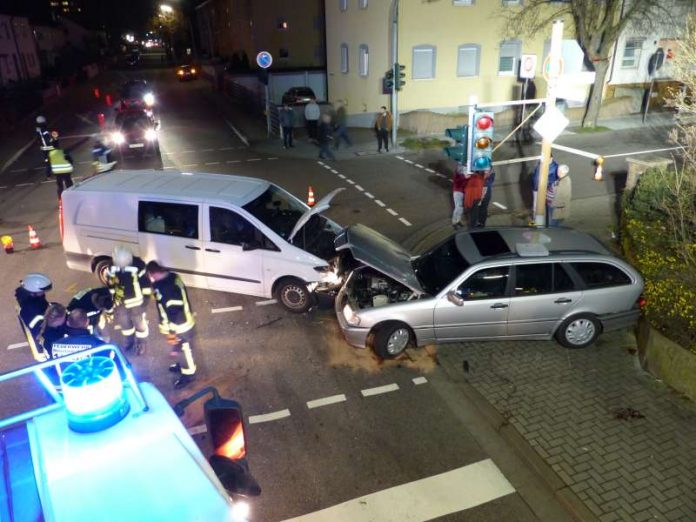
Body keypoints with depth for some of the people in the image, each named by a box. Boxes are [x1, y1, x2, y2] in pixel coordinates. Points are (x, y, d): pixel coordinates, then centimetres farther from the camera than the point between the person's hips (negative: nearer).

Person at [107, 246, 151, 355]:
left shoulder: (138, 265, -24)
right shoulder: (112, 267, -10)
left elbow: (145, 282, -14)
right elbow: (110, 284, 5)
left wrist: (146, 297, -12)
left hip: (135, 301, -4)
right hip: (120, 302, 4)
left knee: (139, 323, 12)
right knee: (124, 322, 22)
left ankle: (141, 343, 35)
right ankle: (129, 341, 46)